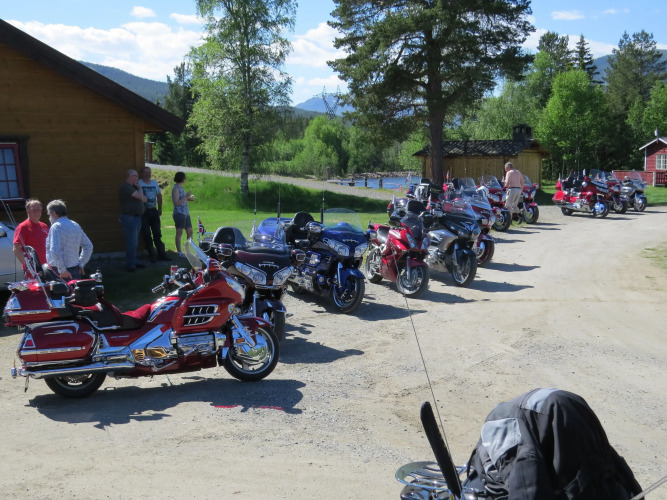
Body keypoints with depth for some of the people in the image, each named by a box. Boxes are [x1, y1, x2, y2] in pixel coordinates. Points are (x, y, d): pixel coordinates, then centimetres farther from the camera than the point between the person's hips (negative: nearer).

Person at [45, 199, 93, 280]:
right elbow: (89, 246, 19)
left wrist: (62, 270, -18)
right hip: (75, 270, 8)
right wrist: (81, 264, 16)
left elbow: (55, 251, -21)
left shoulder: (56, 227, -10)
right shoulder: (76, 226, 15)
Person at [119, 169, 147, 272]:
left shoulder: (133, 187, 19)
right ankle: (130, 265, -6)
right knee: (131, 243, -9)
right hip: (129, 218, -10)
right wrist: (139, 187, -2)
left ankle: (133, 262, 23)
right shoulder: (125, 187, -13)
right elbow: (140, 196, -19)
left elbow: (144, 199, 16)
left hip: (136, 217, 10)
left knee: (134, 243, 15)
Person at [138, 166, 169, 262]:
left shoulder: (155, 183, 13)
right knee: (147, 235, -2)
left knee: (157, 234, 7)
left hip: (154, 211, 5)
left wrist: (160, 209, 18)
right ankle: (152, 255, 3)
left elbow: (159, 196, 22)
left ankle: (161, 254, 11)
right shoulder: (139, 184, -5)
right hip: (143, 212, -5)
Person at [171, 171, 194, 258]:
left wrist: (189, 198, 10)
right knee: (179, 233, -4)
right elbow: (177, 202, -18)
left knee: (190, 232, 11)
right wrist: (186, 197, -18)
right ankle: (179, 252, 0)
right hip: (179, 213, -9)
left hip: (186, 213, 9)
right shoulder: (176, 188, -11)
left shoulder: (181, 188, 16)